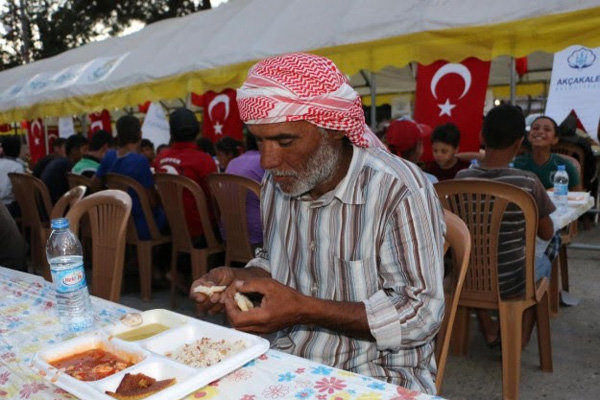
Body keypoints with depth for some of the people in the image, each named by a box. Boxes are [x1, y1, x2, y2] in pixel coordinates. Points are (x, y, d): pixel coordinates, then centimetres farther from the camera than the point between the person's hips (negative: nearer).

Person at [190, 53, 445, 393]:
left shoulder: (398, 190, -21)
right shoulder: (278, 181, 0)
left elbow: (422, 315, -19)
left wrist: (305, 310, -26)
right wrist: (238, 278, -6)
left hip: (378, 377, -5)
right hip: (290, 365, 6)